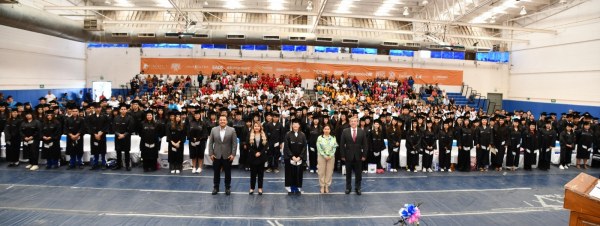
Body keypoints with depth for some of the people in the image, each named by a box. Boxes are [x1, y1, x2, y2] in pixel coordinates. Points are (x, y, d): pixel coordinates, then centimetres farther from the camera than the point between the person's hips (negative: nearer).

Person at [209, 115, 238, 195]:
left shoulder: (232, 130, -4)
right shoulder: (214, 130, 2)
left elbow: (234, 143, -5)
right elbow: (210, 143, 3)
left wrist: (233, 154, -10)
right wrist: (211, 154, -3)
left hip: (227, 156, -1)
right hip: (216, 155, 2)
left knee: (227, 173, 8)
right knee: (216, 172, 11)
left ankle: (227, 187, 22)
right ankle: (216, 187, 24)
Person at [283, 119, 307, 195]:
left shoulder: (302, 135, 1)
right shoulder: (288, 134, -3)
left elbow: (304, 147, -1)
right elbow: (286, 147, -6)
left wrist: (299, 157, -10)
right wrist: (292, 156, -13)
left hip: (300, 158, 1)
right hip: (290, 158, -1)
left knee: (298, 174, 5)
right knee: (290, 174, 2)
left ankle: (298, 189, 14)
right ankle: (291, 189, 11)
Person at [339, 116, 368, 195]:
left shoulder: (362, 132, 1)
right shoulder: (345, 131, -2)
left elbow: (365, 144, 2)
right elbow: (342, 144, -2)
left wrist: (364, 155, -4)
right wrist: (343, 155, -6)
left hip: (358, 156, 1)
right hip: (348, 156, 0)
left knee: (358, 173, 6)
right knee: (348, 173, 10)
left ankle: (357, 188, 19)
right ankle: (348, 187, 22)